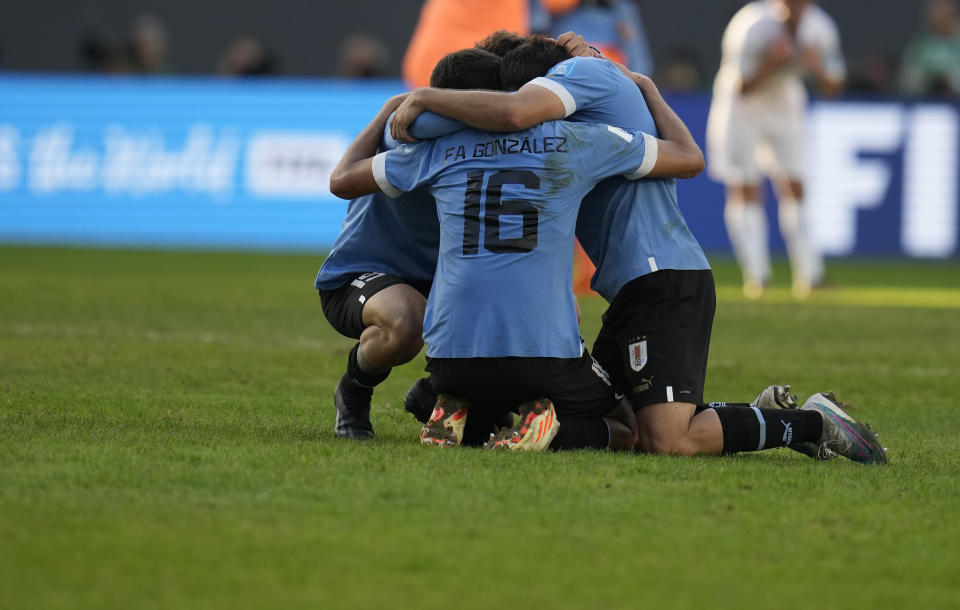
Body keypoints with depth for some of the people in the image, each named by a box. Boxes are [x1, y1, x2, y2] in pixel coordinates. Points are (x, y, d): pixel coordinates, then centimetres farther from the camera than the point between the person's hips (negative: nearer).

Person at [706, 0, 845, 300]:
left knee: (794, 186, 0)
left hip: (784, 104, 4)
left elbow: (833, 86, -5)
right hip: (742, 106, -4)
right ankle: (756, 272, -6)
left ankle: (808, 272, 5)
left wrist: (817, 68, -27)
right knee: (744, 188, -9)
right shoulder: (752, 28, -29)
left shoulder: (819, 30, -14)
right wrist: (771, 63, -41)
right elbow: (742, 87, -26)